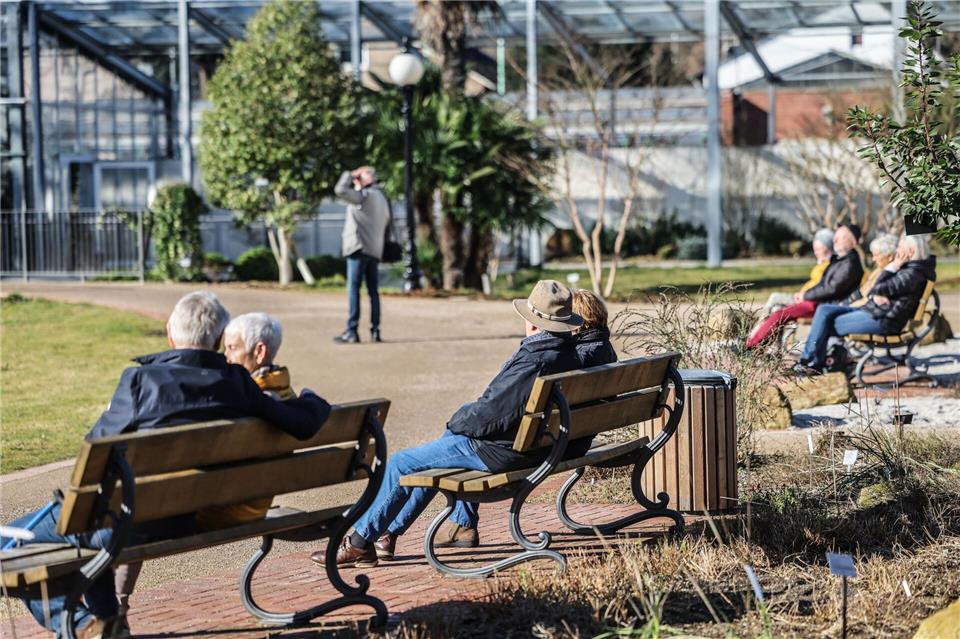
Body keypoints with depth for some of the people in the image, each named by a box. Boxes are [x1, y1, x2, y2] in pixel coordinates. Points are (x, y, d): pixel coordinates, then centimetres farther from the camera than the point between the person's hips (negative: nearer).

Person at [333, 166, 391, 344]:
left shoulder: (364, 195, -8)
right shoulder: (382, 198, 18)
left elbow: (340, 190, -17)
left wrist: (349, 175, -3)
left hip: (360, 248, -8)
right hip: (376, 250, 8)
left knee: (353, 289, -8)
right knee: (373, 291, 10)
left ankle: (352, 331, -12)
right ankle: (375, 331, 8)